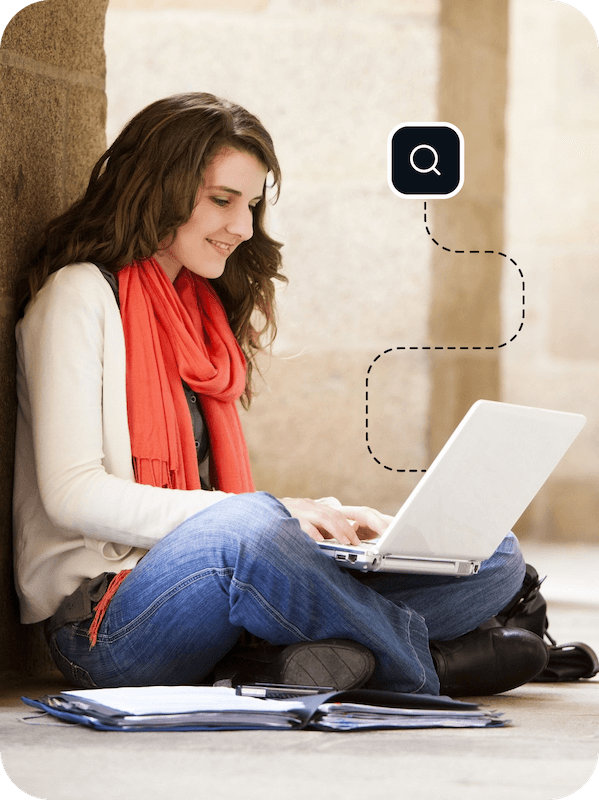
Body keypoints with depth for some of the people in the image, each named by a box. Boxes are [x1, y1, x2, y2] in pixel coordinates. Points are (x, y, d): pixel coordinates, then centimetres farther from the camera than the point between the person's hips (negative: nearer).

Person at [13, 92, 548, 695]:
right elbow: (73, 495, -14)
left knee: (494, 558, -5)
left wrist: (318, 519, 0)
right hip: (105, 620, -8)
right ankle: (428, 668, -20)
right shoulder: (81, 295, -4)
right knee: (247, 531, -41)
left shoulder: (205, 307, 22)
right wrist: (268, 514, -20)